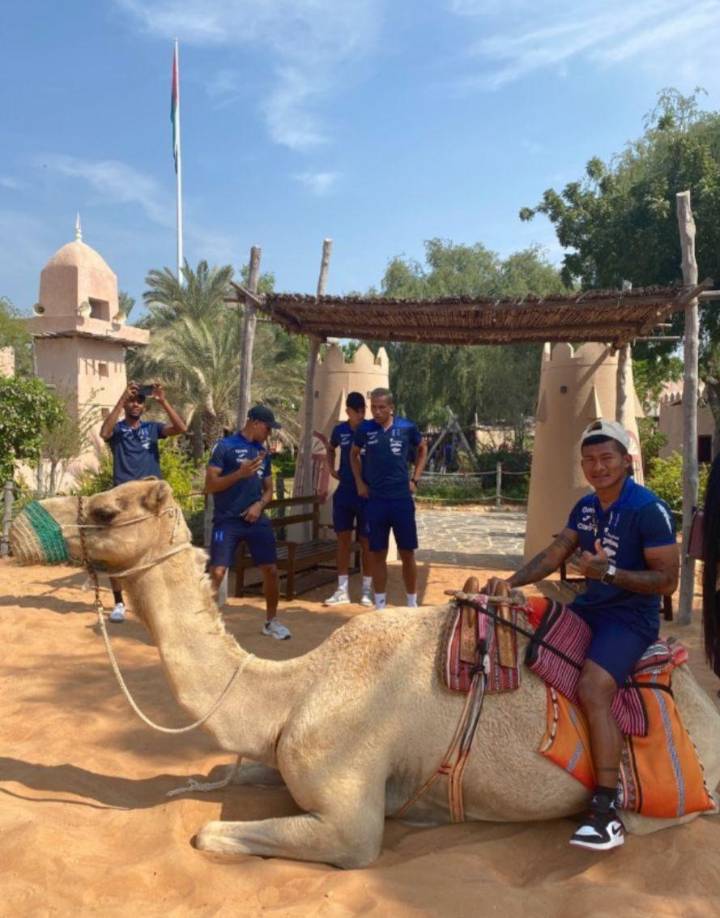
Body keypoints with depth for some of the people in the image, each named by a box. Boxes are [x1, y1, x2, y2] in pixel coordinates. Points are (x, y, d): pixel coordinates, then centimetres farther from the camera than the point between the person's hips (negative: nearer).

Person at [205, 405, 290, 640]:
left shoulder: (263, 452, 13)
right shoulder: (225, 446, -6)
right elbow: (210, 485, -10)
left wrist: (259, 505, -3)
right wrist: (240, 473, -21)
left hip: (256, 520, 6)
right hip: (227, 521, -5)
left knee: (271, 570, 6)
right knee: (216, 572, -12)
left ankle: (271, 621, 25)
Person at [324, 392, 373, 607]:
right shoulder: (339, 430, 3)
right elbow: (331, 449, 24)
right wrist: (331, 469, 11)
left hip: (367, 494, -3)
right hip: (344, 493, 4)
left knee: (366, 542, 3)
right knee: (343, 539, 6)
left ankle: (367, 591, 13)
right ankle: (342, 590, 14)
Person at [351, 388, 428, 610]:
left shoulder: (407, 428, -3)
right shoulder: (364, 429, -2)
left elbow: (422, 449, 15)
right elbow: (354, 454, 16)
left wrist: (415, 479, 7)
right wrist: (359, 482, 7)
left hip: (402, 499, -1)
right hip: (375, 501, 1)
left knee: (407, 553, 6)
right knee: (377, 554, 7)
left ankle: (412, 604, 20)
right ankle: (380, 605, 18)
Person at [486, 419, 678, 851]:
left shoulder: (649, 509, -16)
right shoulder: (586, 507, 7)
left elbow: (668, 580, -17)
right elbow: (553, 555, 6)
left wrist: (610, 572, -27)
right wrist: (511, 582, -6)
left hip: (632, 617, -9)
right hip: (589, 606, 9)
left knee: (593, 691, -28)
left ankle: (607, 815, -19)